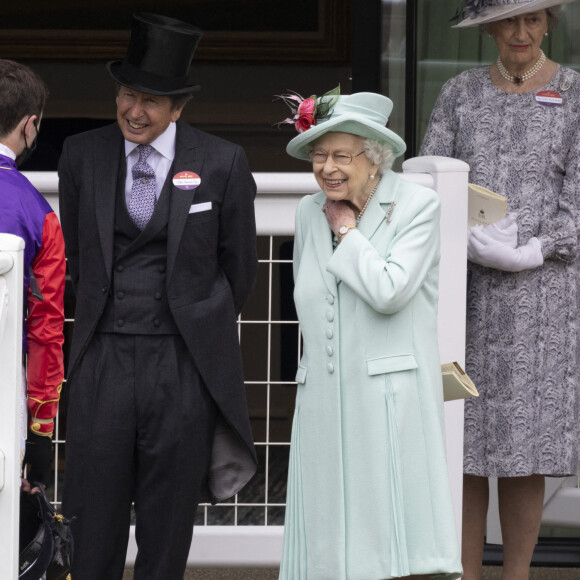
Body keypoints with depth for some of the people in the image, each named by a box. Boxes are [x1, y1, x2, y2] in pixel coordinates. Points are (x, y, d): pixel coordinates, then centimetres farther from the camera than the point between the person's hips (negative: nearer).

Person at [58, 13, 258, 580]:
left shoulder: (222, 162, -3)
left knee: (167, 528, 7)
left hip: (184, 363, -1)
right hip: (102, 359, 2)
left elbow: (238, 263, 8)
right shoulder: (82, 154, 4)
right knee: (95, 528, 2)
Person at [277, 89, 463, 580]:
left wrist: (346, 230, -4)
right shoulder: (310, 212, 13)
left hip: (390, 401, -5)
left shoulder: (417, 205, -3)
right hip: (326, 404, 5)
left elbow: (388, 292, -15)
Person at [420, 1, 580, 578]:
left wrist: (531, 253, -20)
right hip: (462, 289, 2)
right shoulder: (459, 92, 7)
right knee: (461, 445, 2)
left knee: (524, 450, -2)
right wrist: (470, 240, -18)